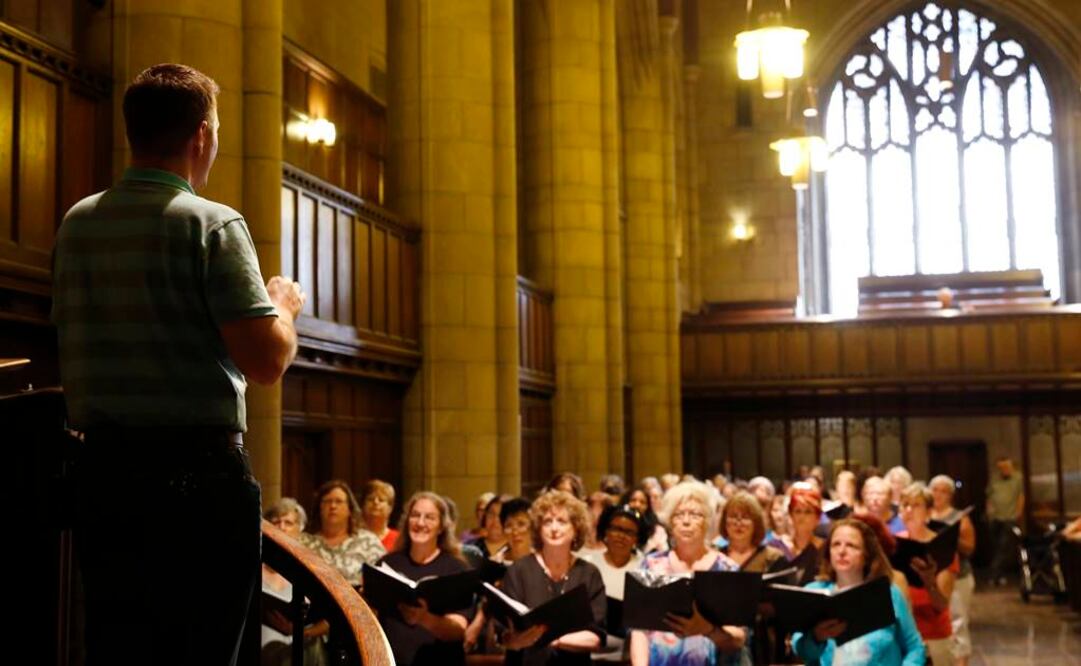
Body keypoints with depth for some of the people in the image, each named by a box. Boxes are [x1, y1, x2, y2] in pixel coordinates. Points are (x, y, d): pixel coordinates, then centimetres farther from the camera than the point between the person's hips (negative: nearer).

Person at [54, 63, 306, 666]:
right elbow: (266, 361, -15)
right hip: (198, 475, -6)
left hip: (102, 471, 6)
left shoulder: (77, 223, 9)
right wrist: (286, 304, 4)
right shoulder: (211, 224, -10)